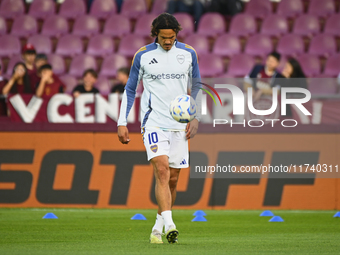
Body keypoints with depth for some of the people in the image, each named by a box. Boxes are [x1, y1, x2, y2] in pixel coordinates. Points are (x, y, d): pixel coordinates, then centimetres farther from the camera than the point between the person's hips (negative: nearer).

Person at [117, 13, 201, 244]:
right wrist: (122, 123, 3)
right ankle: (169, 225, -29)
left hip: (179, 126, 3)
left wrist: (195, 118, 2)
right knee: (162, 171, -20)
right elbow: (130, 89, 8)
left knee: (172, 180, 6)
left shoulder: (188, 54, 4)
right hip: (154, 122, -3)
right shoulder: (143, 56, 0)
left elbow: (197, 86, 14)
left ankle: (158, 227, 21)